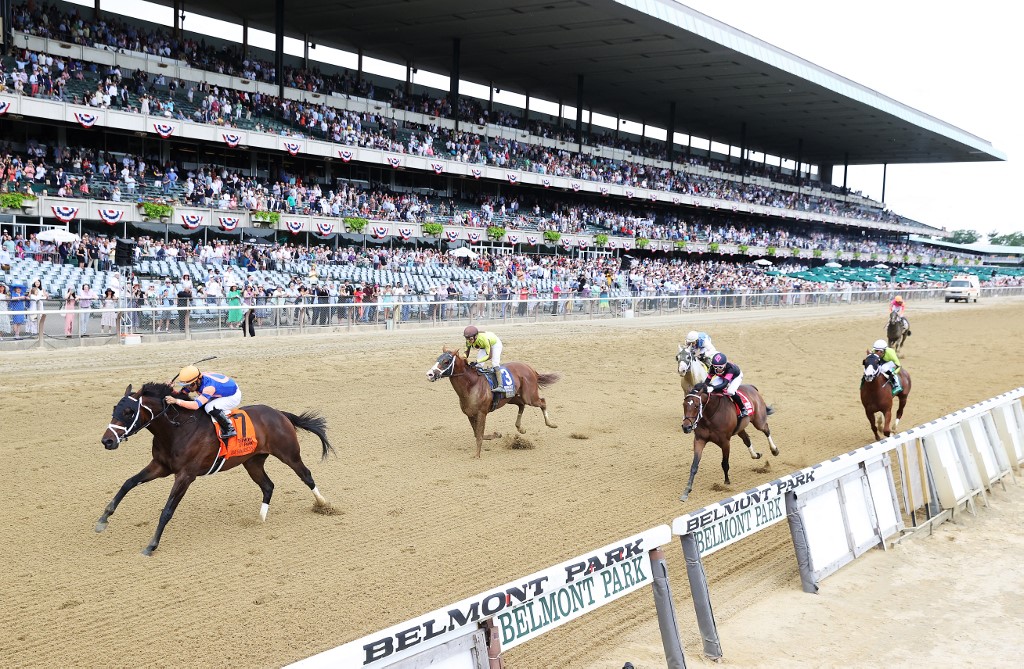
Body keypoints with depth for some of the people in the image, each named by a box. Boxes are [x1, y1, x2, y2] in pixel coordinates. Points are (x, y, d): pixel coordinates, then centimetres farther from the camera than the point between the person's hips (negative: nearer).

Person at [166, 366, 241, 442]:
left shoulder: (209, 386, -39)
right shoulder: (196, 382, -16)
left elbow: (196, 405, -47)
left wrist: (176, 401, -54)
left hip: (234, 396, -9)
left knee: (210, 408, -30)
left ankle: (230, 429, -15)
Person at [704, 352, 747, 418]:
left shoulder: (730, 368, -44)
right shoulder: (713, 368, -30)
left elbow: (725, 384, -53)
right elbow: (707, 380, -25)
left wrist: (713, 388, -68)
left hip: (736, 376, -5)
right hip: (723, 376, 5)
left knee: (730, 391, -30)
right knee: (712, 385, -20)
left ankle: (743, 409, -11)